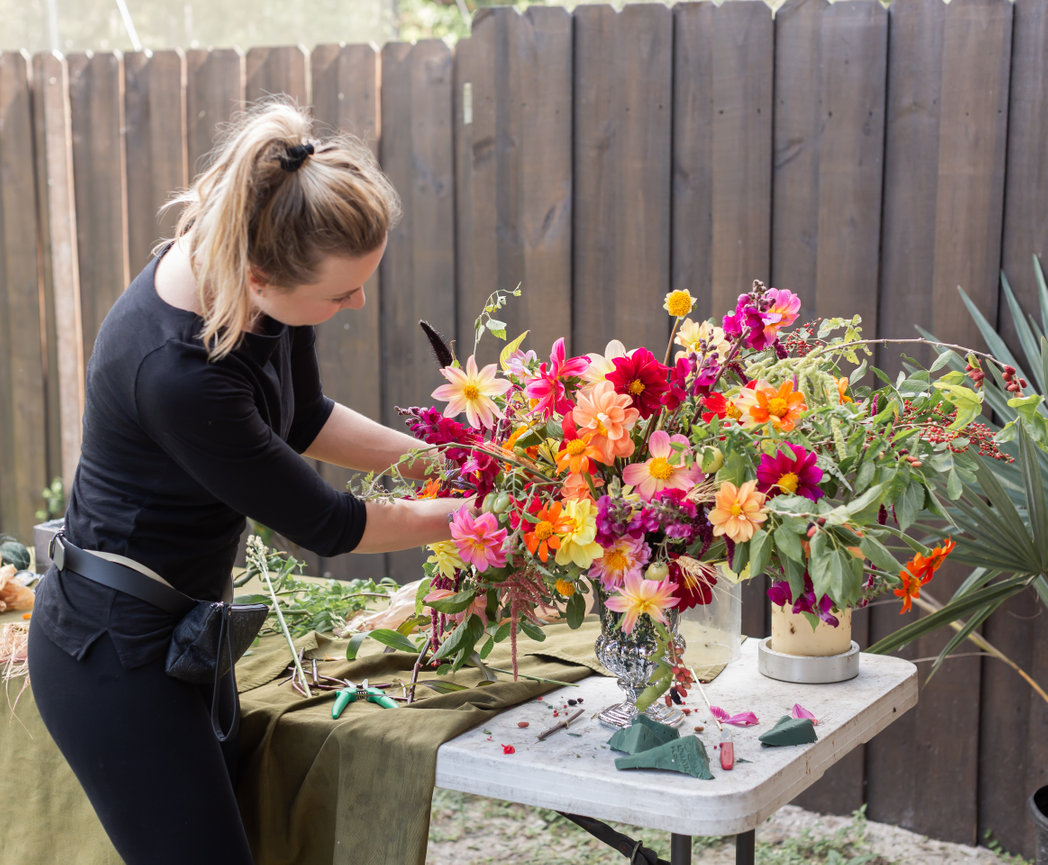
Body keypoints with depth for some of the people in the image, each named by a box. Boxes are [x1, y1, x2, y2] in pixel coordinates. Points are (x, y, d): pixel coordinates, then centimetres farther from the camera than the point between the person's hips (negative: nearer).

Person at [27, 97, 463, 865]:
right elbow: (322, 523, -21)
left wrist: (437, 461, 2)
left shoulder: (272, 280, -10)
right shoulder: (175, 369, -34)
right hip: (116, 652, -8)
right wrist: (471, 512, -9)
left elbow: (301, 419, 10)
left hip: (183, 629, 8)